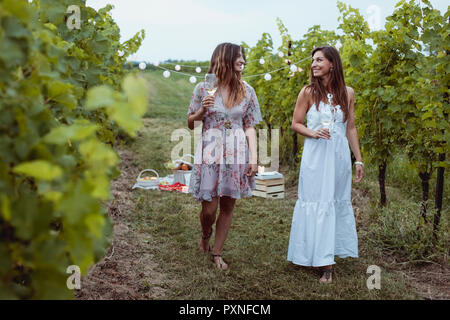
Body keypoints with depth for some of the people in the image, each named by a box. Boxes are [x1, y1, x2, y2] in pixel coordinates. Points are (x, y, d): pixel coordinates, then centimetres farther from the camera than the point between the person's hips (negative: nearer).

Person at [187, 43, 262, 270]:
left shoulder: (246, 91, 5)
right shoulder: (204, 87, -1)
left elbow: (250, 127, 6)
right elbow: (190, 124, 6)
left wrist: (254, 157, -2)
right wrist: (202, 111, -14)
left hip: (236, 153, 2)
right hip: (210, 151, -2)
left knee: (228, 206, 7)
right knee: (209, 209, -2)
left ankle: (217, 253, 24)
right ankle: (205, 236, 32)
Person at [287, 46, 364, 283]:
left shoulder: (347, 93, 5)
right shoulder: (308, 92, -2)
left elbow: (351, 128, 10)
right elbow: (296, 124, 2)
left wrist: (358, 160, 9)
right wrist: (313, 133, -18)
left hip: (340, 155, 3)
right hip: (316, 155, -3)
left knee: (339, 202, 8)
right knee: (317, 203, -2)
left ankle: (330, 254, 22)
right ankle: (323, 263, 6)